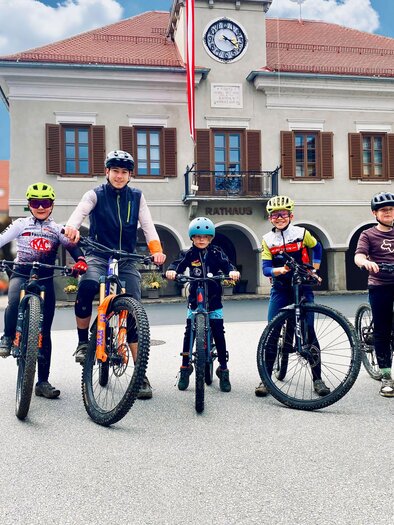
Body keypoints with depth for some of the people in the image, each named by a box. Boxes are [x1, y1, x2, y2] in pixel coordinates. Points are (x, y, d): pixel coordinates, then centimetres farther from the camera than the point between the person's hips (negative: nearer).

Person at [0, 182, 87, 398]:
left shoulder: (57, 229, 9)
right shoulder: (21, 224, 8)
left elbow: (72, 246, -5)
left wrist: (80, 260, -27)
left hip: (45, 279, 1)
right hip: (21, 274, -1)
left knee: (44, 332, 1)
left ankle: (43, 382, 9)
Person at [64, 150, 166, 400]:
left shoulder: (137, 197, 8)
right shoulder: (96, 194, 2)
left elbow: (147, 224, -4)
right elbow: (80, 211, -18)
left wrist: (156, 250, -23)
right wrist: (72, 227, -42)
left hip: (127, 260, 2)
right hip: (99, 255, -2)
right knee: (87, 286, -35)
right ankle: (83, 342, -12)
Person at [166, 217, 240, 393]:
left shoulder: (216, 253, 1)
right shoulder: (189, 254, 0)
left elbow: (226, 264, -12)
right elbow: (178, 264, -13)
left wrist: (232, 271, -34)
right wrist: (171, 270, -36)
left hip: (214, 300, 0)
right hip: (194, 300, 0)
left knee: (218, 334, -2)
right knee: (189, 333, -2)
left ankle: (223, 370, 11)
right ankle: (185, 368, 13)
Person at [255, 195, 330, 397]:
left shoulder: (302, 233, -3)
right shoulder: (268, 240, -1)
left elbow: (317, 248, 16)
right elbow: (266, 268, -8)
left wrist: (314, 270, 9)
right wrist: (279, 270, -28)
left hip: (302, 287, -1)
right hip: (280, 289, 1)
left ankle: (317, 378, 10)